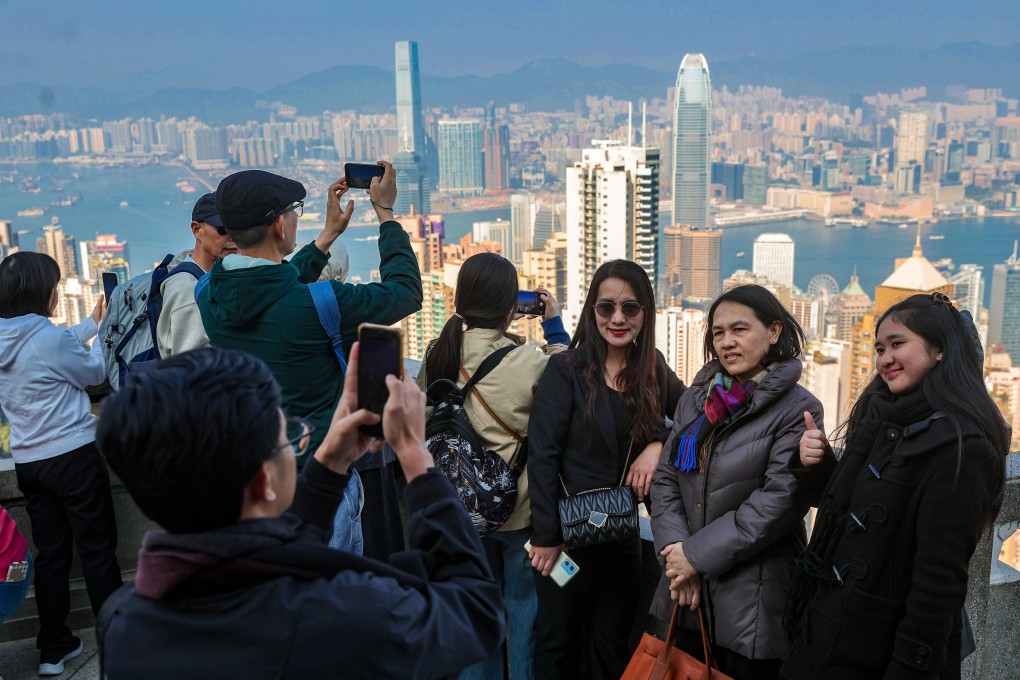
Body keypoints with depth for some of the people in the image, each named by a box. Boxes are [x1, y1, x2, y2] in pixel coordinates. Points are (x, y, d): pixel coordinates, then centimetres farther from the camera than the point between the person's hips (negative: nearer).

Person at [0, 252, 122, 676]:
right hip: (74, 456, -7)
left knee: (50, 554, 14)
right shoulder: (50, 338, -19)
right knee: (97, 552, 4)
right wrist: (101, 332, 14)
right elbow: (94, 373, -3)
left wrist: (92, 324, 26)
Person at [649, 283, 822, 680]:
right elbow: (665, 479, 5)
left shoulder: (798, 409, -9)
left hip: (752, 599, -5)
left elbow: (779, 500, -17)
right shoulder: (695, 400, 9)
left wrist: (699, 553, -16)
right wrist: (676, 550, -10)